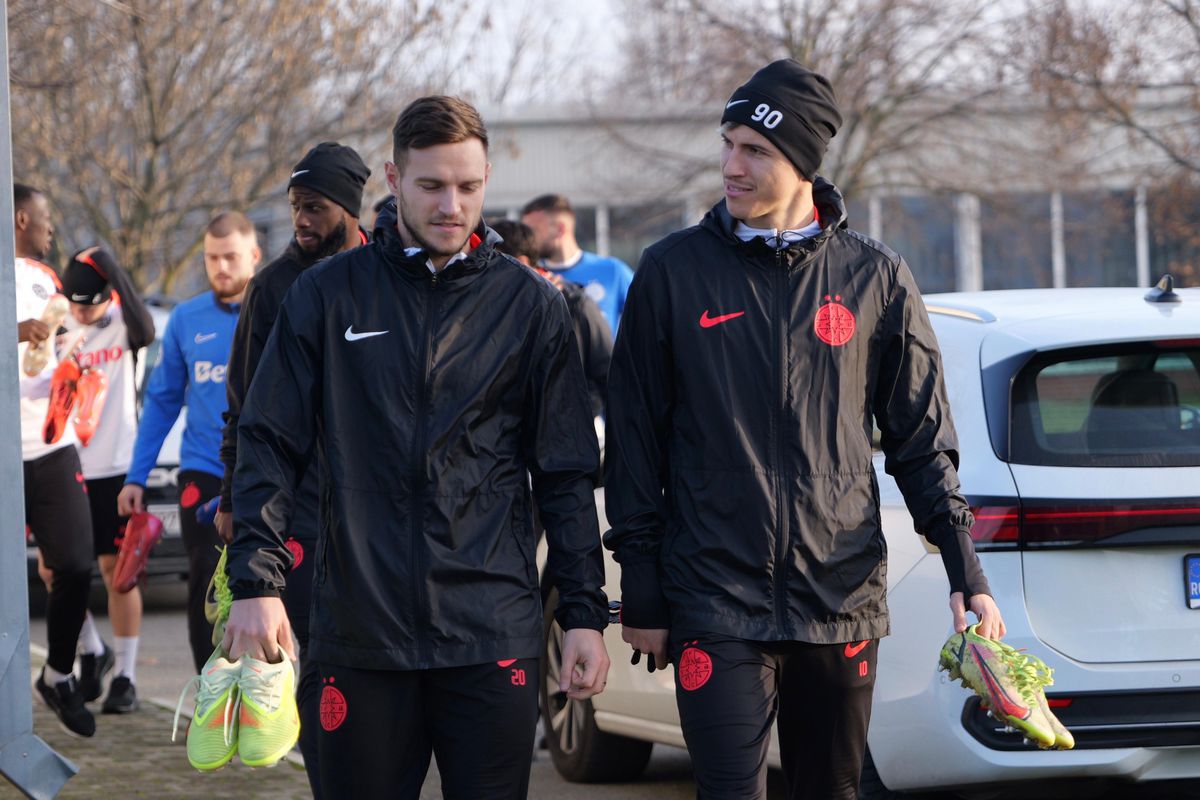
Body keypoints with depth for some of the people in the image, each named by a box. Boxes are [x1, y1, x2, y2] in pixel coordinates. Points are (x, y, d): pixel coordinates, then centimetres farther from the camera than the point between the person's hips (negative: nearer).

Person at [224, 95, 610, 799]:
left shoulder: (531, 304, 6)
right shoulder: (328, 295, 5)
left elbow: (566, 474, 8)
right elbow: (270, 445, 4)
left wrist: (585, 613, 3)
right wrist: (257, 580, -7)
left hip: (493, 634, 0)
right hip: (360, 633, 0)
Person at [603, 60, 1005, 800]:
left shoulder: (875, 279, 4)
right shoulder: (673, 273, 1)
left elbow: (921, 440, 9)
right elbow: (634, 442, 4)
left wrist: (966, 571, -1)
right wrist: (642, 597, 2)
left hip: (842, 602, 2)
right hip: (716, 608, -2)